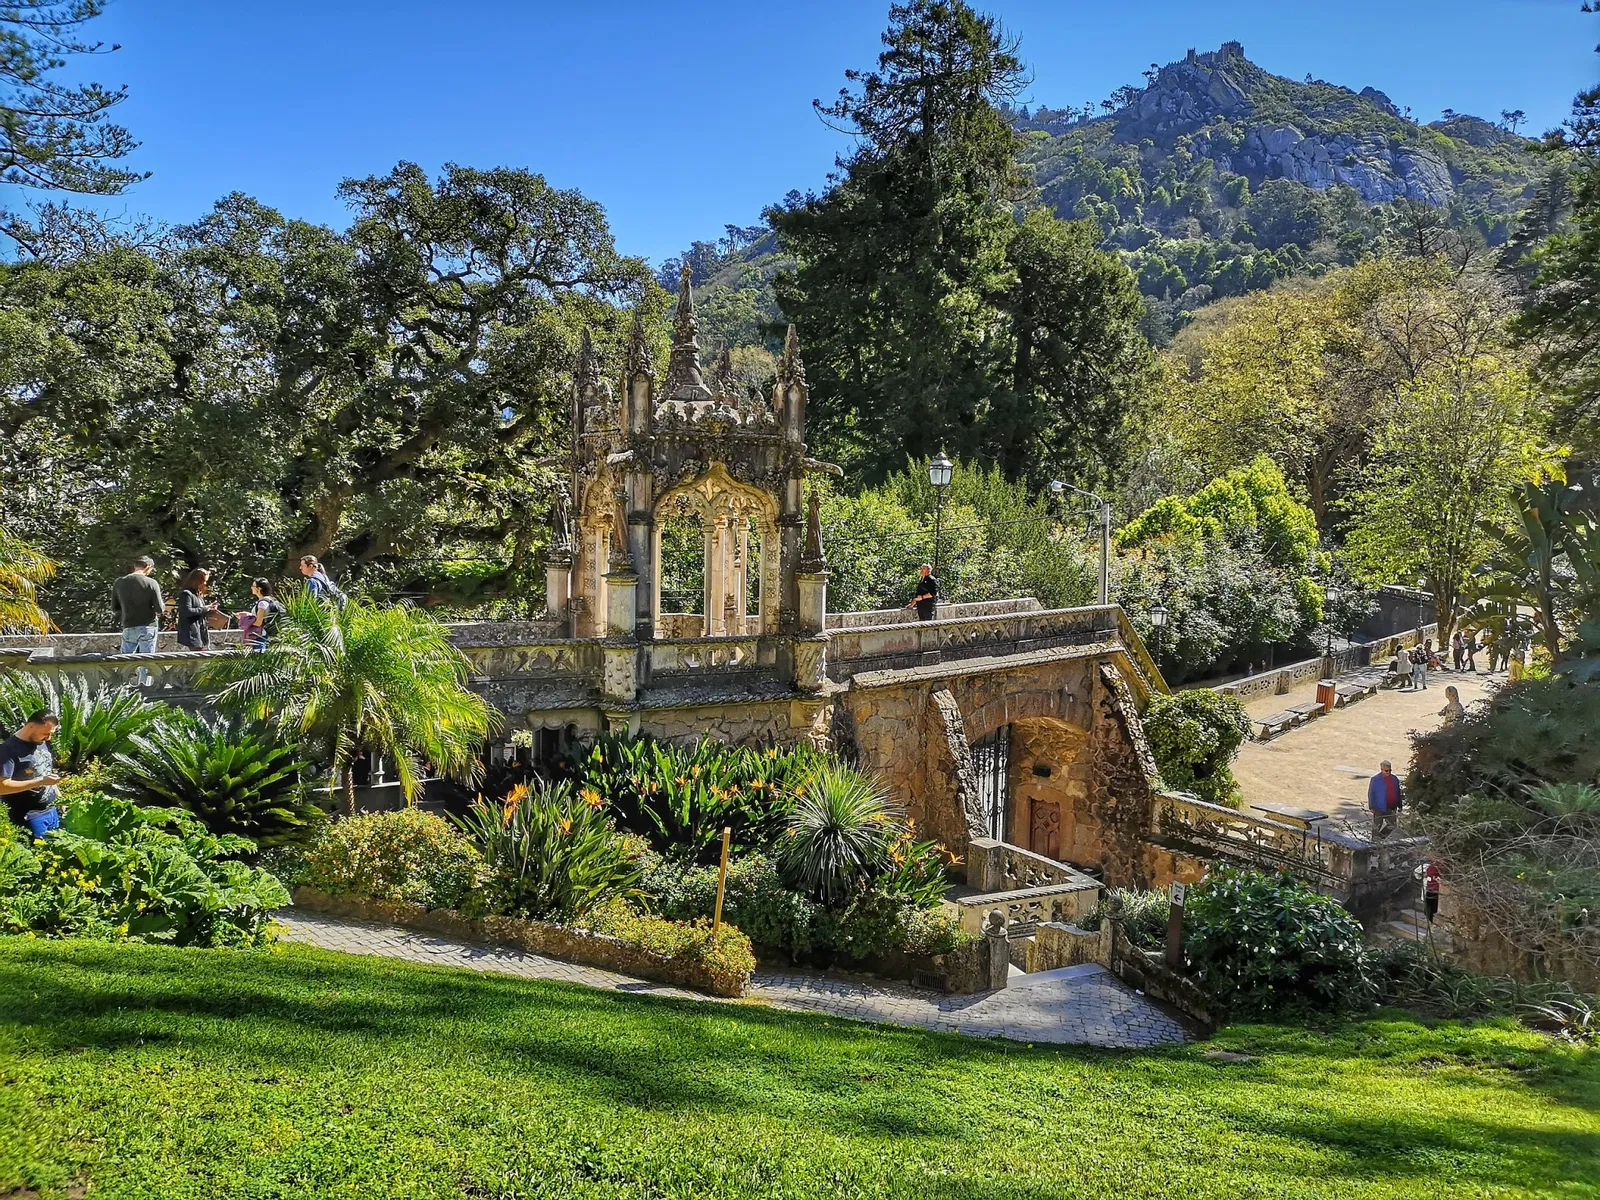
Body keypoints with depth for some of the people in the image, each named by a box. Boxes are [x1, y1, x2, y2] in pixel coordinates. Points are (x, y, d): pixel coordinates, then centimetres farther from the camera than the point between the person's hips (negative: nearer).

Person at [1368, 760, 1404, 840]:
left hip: (1391, 808, 5)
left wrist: (1399, 805, 13)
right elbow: (1371, 794, -6)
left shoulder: (1394, 779, 7)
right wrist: (1372, 807, -10)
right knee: (1377, 826, 3)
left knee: (1392, 826, 8)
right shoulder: (1375, 779, -8)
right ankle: (1375, 840, 14)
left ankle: (1381, 836, 25)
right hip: (1379, 809, -5)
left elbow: (1398, 793, 15)